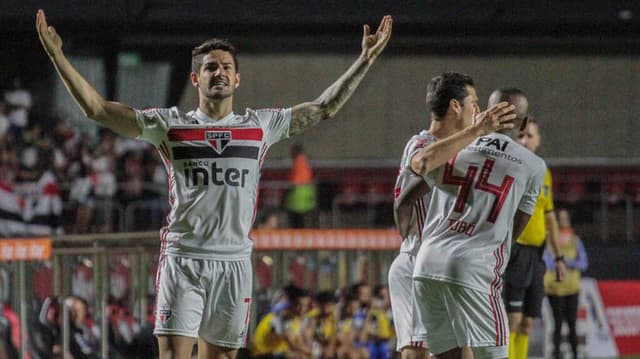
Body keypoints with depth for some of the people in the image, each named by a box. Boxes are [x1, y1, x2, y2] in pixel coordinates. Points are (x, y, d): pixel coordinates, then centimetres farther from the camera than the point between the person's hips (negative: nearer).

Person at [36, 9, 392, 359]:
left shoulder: (261, 126, 13)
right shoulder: (170, 124, 7)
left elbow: (325, 107, 19)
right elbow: (97, 108, 5)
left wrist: (365, 59, 17)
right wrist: (58, 56, -2)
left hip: (234, 262, 2)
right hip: (183, 259, -2)